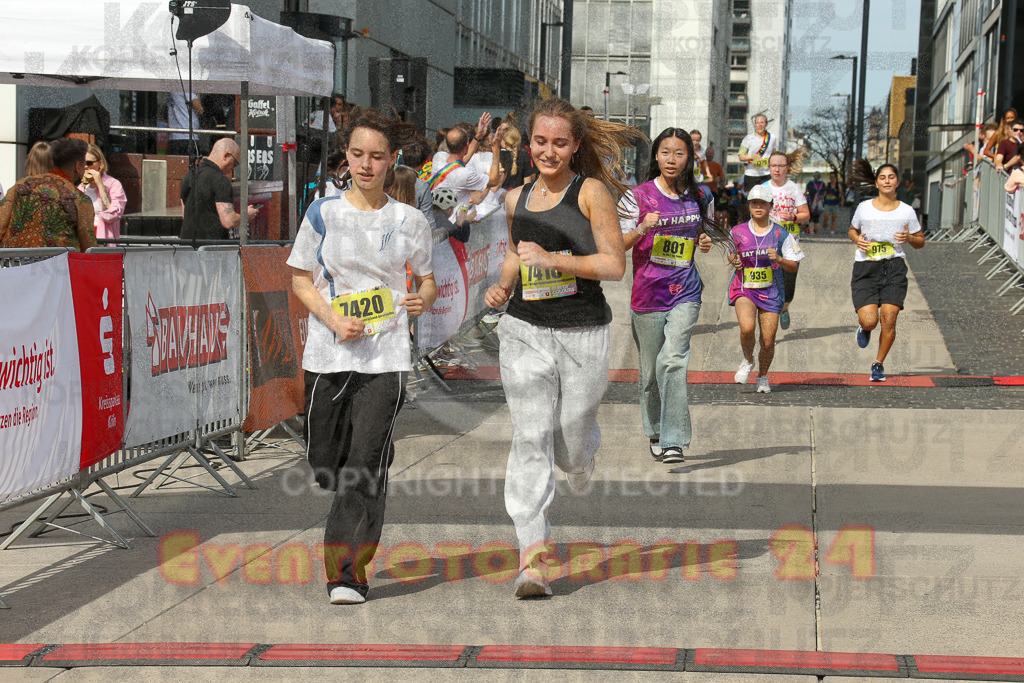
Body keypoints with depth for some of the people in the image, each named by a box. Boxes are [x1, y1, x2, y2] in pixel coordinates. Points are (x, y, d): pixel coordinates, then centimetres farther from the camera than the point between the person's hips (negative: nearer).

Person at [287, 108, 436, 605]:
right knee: (326, 464, 7)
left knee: (365, 464, -12)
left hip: (385, 358, -1)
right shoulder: (323, 213, 3)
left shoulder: (410, 221, 4)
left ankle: (348, 572, -9)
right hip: (327, 356, 2)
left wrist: (422, 299, -11)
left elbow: (427, 281, 13)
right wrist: (335, 320, -10)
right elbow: (300, 279, 6)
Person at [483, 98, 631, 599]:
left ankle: (580, 457, 45)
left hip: (583, 332, -2)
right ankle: (533, 556, -12)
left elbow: (615, 265, -10)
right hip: (525, 331, 3)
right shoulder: (517, 199, 10)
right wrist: (502, 285, 8)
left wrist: (553, 259, -18)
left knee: (572, 444, 5)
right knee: (530, 438, -10)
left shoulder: (591, 191, -4)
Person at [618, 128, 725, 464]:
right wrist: (642, 228, -18)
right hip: (647, 293, 0)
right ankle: (655, 433, 29)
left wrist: (704, 242, 0)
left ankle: (674, 442, -16)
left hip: (685, 292, 0)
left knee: (673, 361, -17)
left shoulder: (701, 196, 6)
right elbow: (619, 244, 0)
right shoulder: (638, 196, -1)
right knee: (650, 369, 7)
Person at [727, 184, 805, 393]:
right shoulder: (738, 232, 2)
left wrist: (779, 259, -18)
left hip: (770, 292, 1)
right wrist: (734, 260, -3)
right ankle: (748, 361, 3)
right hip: (743, 288, -1)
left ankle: (763, 376, 28)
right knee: (747, 327, -28)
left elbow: (794, 267, 1)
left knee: (768, 341, 1)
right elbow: (731, 254, 20)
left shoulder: (781, 234, 0)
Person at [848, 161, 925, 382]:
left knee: (888, 320, -9)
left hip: (894, 268, 1)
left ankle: (878, 364, 12)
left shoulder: (906, 212, 4)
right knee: (869, 321, -15)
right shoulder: (864, 208, 3)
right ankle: (864, 328, 25)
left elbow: (920, 241, 14)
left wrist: (909, 238, -9)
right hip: (866, 269, 0)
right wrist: (857, 240, -4)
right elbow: (852, 230, 19)